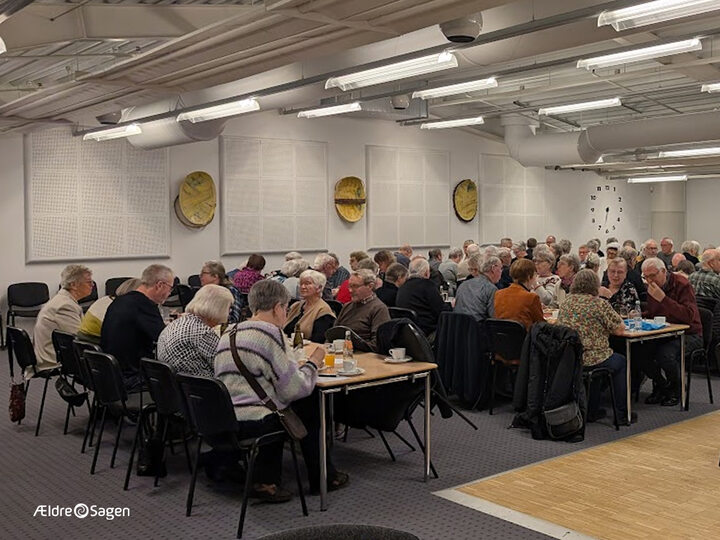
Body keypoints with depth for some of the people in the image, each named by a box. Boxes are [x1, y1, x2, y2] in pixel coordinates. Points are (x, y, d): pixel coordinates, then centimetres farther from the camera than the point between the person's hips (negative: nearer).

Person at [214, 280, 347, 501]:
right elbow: (294, 389, -13)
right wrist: (313, 363, 5)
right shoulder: (270, 333, -12)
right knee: (310, 406, 13)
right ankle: (322, 477, 28)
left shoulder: (228, 335, 13)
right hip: (253, 423, -7)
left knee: (278, 407, 27)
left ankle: (265, 480, 19)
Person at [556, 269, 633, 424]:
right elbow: (620, 330, -7)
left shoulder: (566, 302, 9)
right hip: (589, 360, -6)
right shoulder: (599, 304, -11)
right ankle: (622, 414, 24)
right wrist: (606, 327, 15)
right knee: (621, 362, 24)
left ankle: (592, 411, 35)